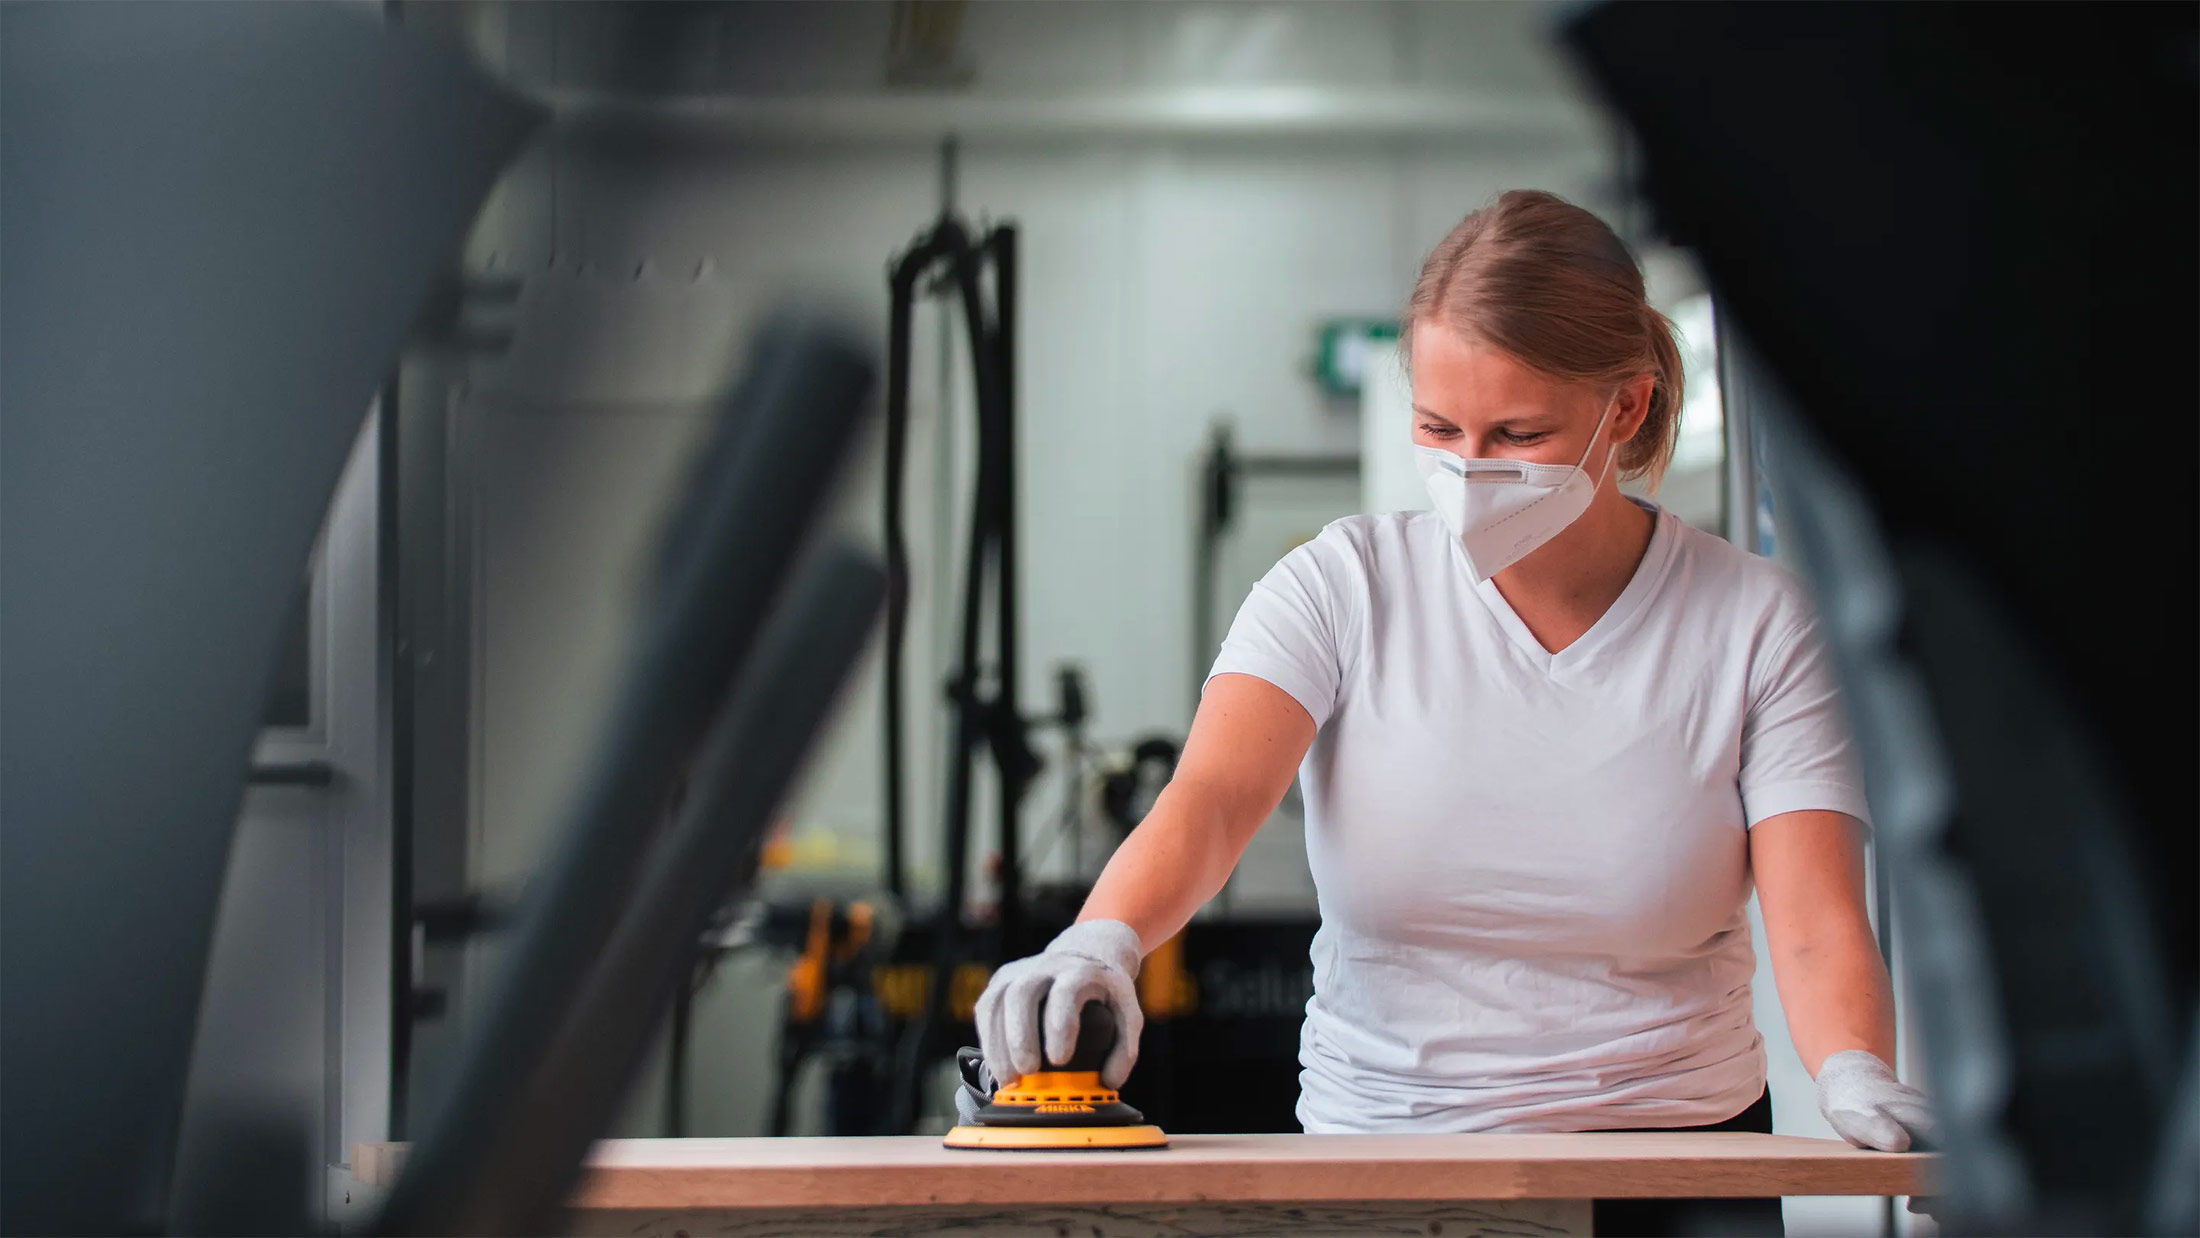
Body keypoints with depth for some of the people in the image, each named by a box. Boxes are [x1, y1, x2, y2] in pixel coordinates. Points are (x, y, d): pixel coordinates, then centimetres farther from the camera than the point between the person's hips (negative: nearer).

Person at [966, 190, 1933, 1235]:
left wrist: (1856, 1075, -30)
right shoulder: (1341, 588, 1)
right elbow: (1210, 799, -14)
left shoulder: (1758, 623, 0)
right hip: (1378, 1140, 1)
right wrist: (1100, 941, -36)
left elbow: (1816, 928, -8)